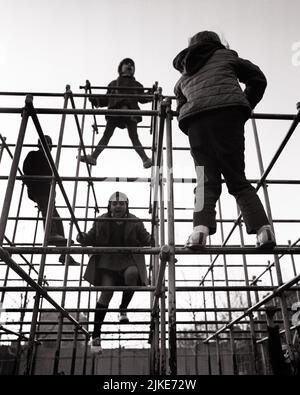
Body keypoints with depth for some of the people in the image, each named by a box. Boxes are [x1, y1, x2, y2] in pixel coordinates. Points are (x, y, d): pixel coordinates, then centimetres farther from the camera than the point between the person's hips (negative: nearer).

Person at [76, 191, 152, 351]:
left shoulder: (135, 223, 1)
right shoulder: (101, 221, 4)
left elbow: (147, 241, 7)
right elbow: (91, 238, 11)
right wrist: (83, 238, -11)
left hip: (128, 261, 0)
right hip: (107, 262, 0)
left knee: (132, 273, -33)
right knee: (106, 292, -10)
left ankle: (123, 309, -8)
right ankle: (95, 335, 1)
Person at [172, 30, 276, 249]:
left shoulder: (183, 77, 34)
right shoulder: (226, 56, 26)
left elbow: (181, 107, 27)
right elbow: (258, 79, 22)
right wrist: (246, 107, 28)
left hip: (194, 123, 2)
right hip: (228, 114, -2)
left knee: (207, 180, -1)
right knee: (237, 178, -1)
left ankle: (201, 226, -24)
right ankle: (262, 227, -15)